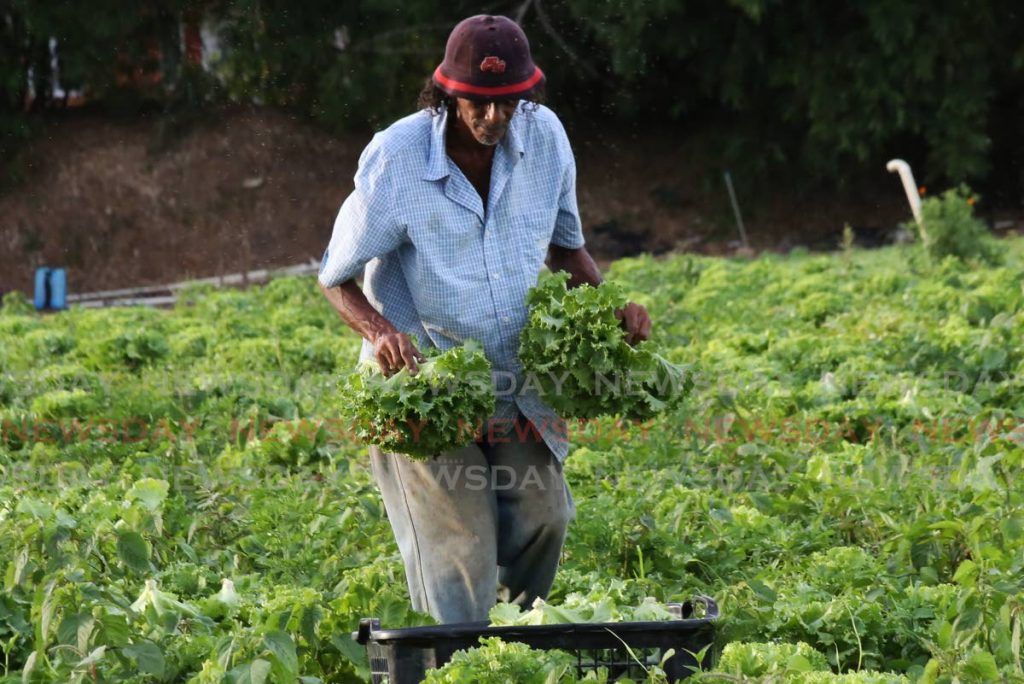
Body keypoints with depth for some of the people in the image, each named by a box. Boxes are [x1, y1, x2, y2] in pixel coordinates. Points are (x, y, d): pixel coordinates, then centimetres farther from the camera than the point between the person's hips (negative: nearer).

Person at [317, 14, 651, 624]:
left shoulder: (544, 135, -5)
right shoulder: (396, 157, -18)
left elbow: (566, 245, 13)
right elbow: (337, 279, -8)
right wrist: (378, 331, -29)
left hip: (517, 381, 4)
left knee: (543, 516, -10)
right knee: (459, 547, -9)